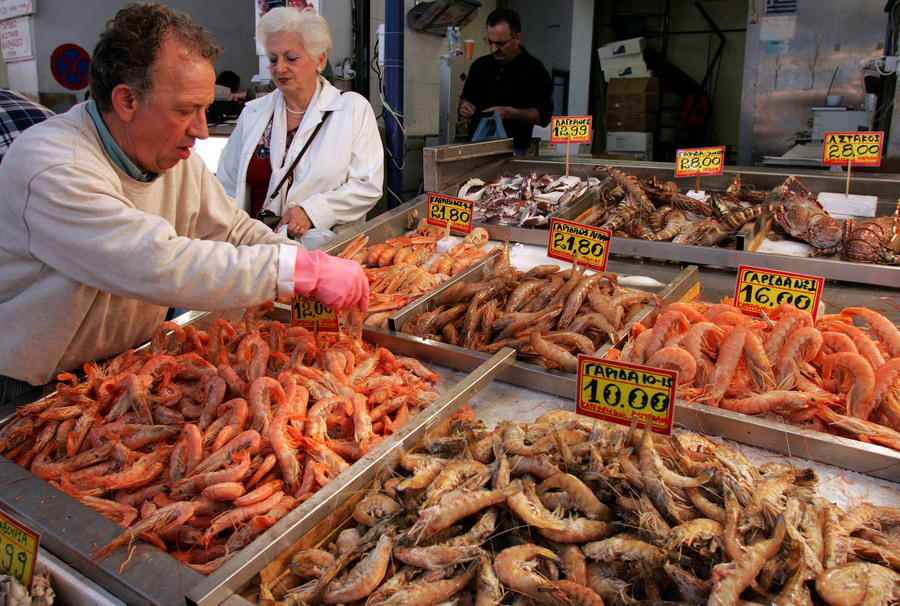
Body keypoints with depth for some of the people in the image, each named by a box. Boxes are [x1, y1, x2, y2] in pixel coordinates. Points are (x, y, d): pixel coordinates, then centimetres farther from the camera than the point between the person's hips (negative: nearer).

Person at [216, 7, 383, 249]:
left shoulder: (353, 108, 6)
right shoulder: (253, 113, 17)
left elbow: (368, 185, 0)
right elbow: (227, 185, 19)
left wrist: (312, 211, -12)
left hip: (330, 248, -3)